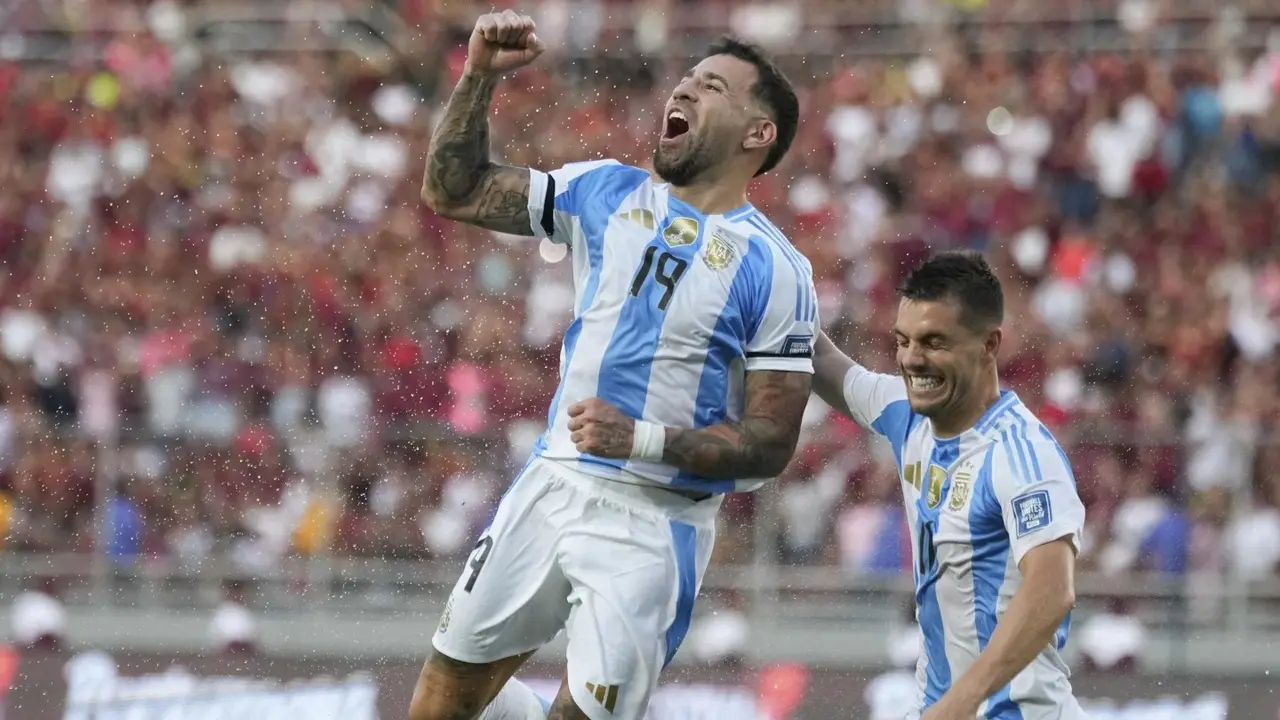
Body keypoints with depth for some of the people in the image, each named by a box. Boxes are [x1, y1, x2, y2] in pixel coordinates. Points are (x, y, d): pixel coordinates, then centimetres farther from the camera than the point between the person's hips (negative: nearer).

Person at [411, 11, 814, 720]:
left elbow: (770, 443, -11)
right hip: (552, 484, 5)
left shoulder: (774, 272, -9)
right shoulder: (606, 194, 6)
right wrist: (479, 75, -4)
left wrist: (641, 438, -23)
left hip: (653, 523, -5)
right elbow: (451, 192, 8)